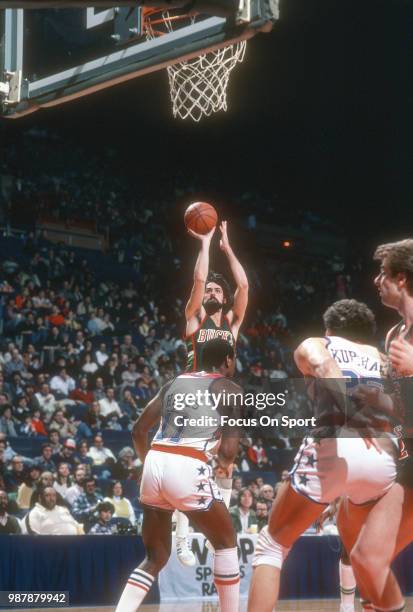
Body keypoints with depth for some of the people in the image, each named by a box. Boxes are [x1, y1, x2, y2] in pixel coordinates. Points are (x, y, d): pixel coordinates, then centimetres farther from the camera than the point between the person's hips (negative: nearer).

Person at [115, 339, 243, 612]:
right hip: (187, 468, -5)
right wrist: (225, 464, 21)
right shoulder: (231, 389, 9)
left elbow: (139, 430, 20)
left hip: (154, 464, 6)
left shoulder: (175, 382, 24)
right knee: (226, 542, 18)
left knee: (155, 558, 18)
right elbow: (229, 450, -1)